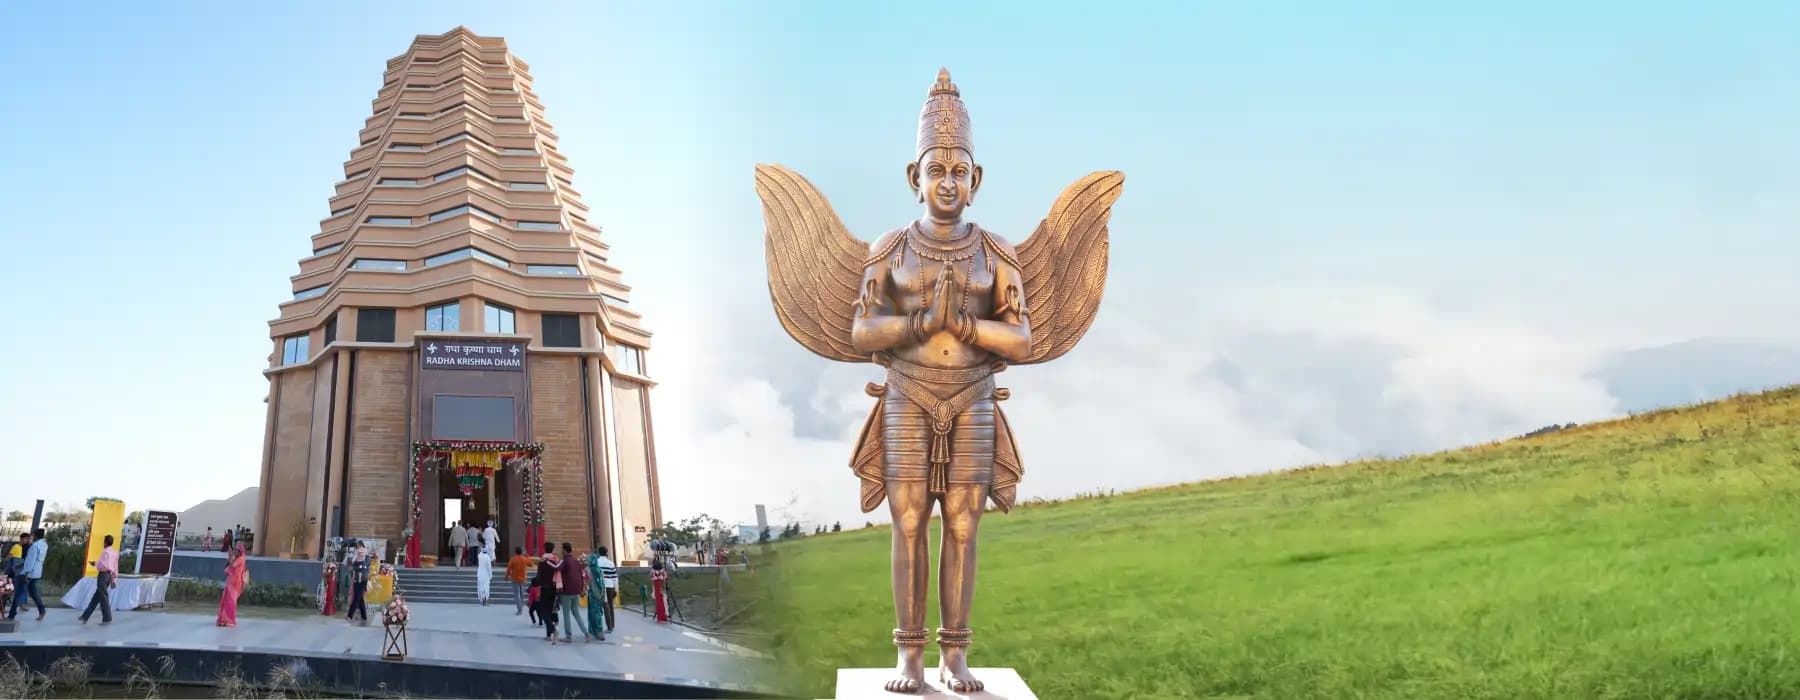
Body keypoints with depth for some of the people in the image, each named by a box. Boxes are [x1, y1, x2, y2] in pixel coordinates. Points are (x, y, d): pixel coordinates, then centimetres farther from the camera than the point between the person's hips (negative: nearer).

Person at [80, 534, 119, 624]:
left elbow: (104, 566, -21)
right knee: (96, 597, 14)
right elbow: (115, 567, 16)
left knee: (103, 597, -3)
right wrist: (114, 580, 20)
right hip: (109, 575, 9)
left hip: (103, 575, -9)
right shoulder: (115, 552, 12)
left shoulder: (106, 552, -14)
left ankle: (107, 619, 0)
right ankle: (85, 617, 21)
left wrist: (96, 563, -4)